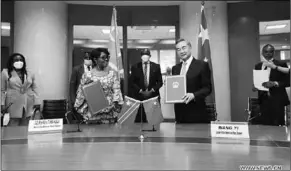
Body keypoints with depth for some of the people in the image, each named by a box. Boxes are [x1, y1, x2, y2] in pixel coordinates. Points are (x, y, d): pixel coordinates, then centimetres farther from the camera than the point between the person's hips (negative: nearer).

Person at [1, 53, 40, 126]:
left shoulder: (30, 74, 11)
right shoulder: (5, 73, 4)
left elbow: (34, 89, 11)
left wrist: (37, 102, 3)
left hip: (28, 106, 2)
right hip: (13, 105, -2)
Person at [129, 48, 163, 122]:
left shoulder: (156, 66, 8)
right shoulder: (135, 67, 6)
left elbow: (160, 82, 8)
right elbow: (131, 82, 4)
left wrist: (152, 90, -5)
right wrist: (140, 91, -7)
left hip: (153, 96, 1)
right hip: (139, 96, 0)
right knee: (138, 119, -5)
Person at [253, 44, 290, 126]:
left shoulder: (281, 64, 0)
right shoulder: (258, 66, 13)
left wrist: (275, 83, -19)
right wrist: (255, 86, -3)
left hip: (277, 100, -3)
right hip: (263, 100, 3)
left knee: (277, 125, -5)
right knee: (264, 125, 1)